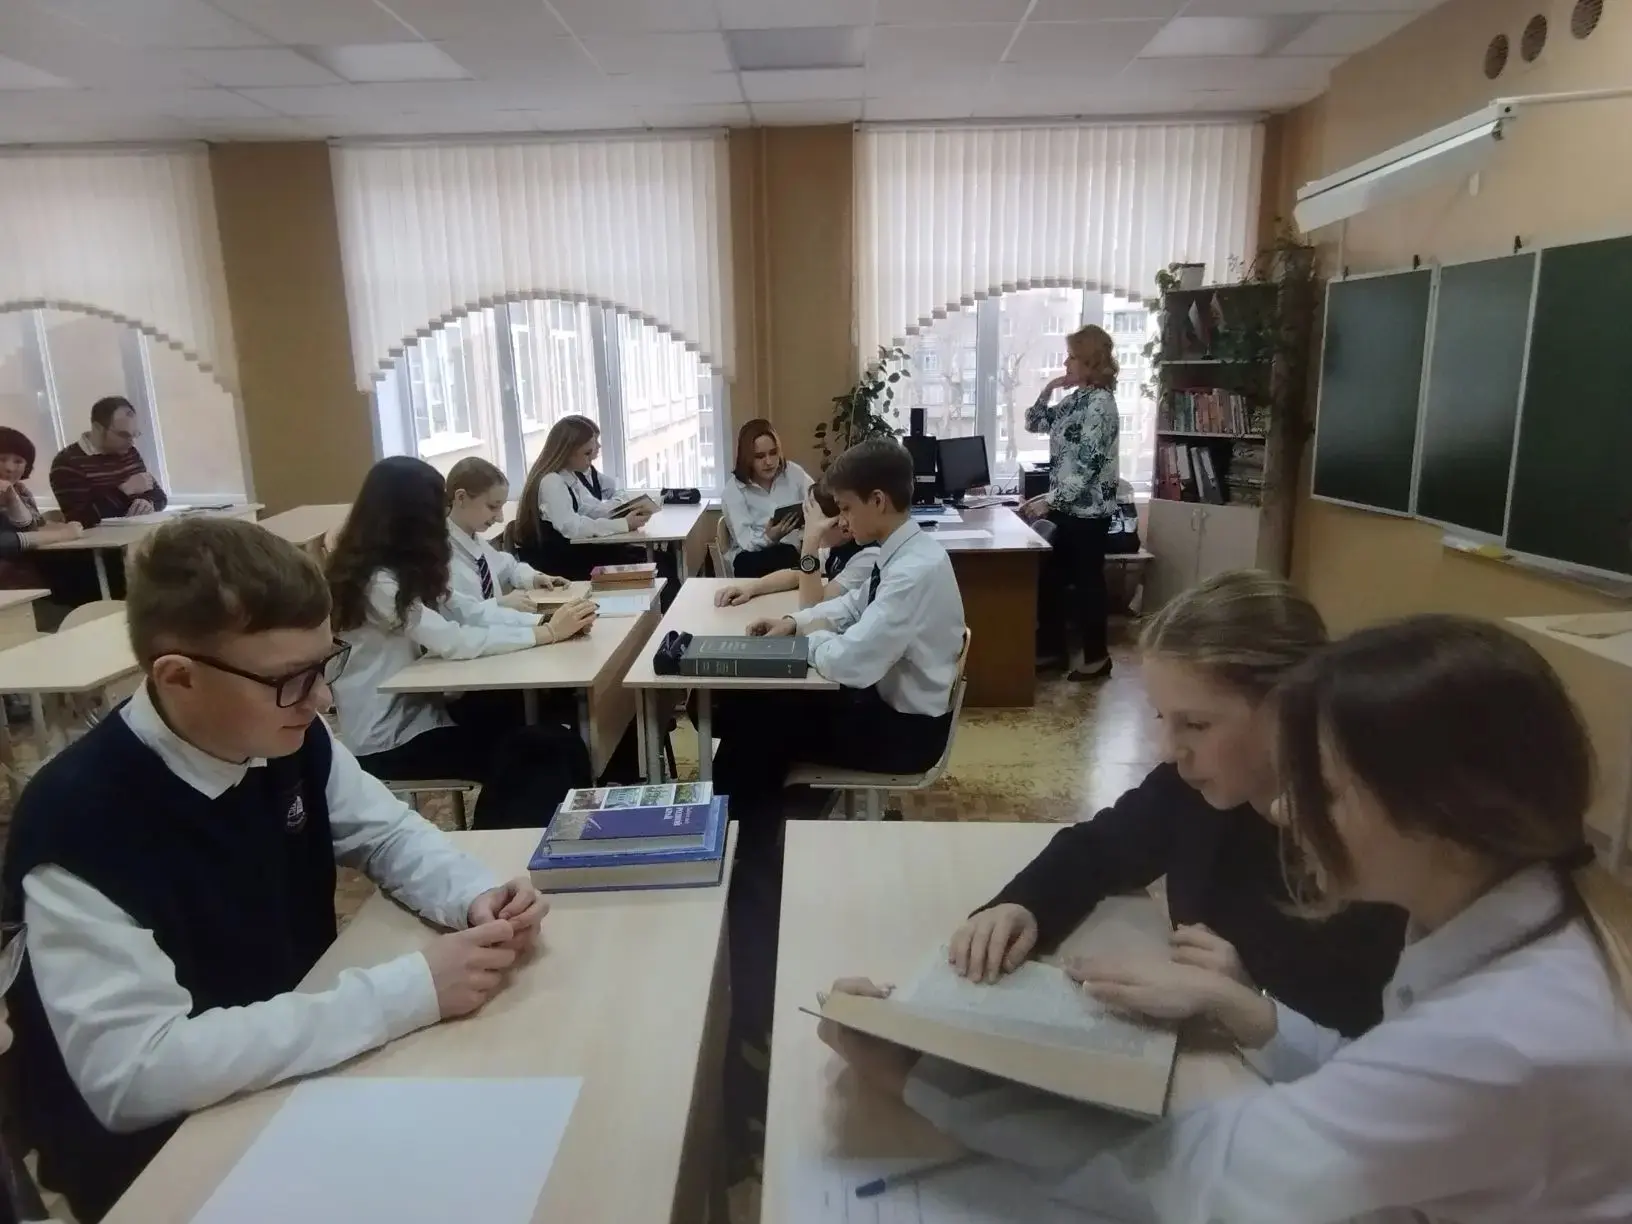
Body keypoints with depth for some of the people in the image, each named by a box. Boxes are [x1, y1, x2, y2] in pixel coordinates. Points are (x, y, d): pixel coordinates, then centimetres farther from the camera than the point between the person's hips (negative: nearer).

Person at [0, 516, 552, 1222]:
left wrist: (475, 897, -16)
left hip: (303, 1068, 6)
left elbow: (387, 834, 5)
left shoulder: (287, 738, -9)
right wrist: (409, 991, -33)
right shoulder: (79, 823, -28)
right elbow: (133, 1072, -31)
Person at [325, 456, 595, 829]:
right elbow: (454, 642, -27)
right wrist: (546, 633, -22)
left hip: (414, 709, 9)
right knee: (540, 750, -12)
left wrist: (541, 619, -12)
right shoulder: (377, 582, -22)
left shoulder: (402, 571, 8)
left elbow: (468, 609, 2)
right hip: (386, 740, -8)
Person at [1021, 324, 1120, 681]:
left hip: (1088, 509, -9)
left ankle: (1097, 656, 15)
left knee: (1087, 580, 2)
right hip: (1066, 506, 9)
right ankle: (1052, 646, 25)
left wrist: (1049, 500, -22)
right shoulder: (1075, 398, 11)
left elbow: (1089, 464, -22)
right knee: (1050, 577, 13)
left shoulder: (1100, 403, -17)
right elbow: (1035, 423, 20)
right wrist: (1048, 390, 4)